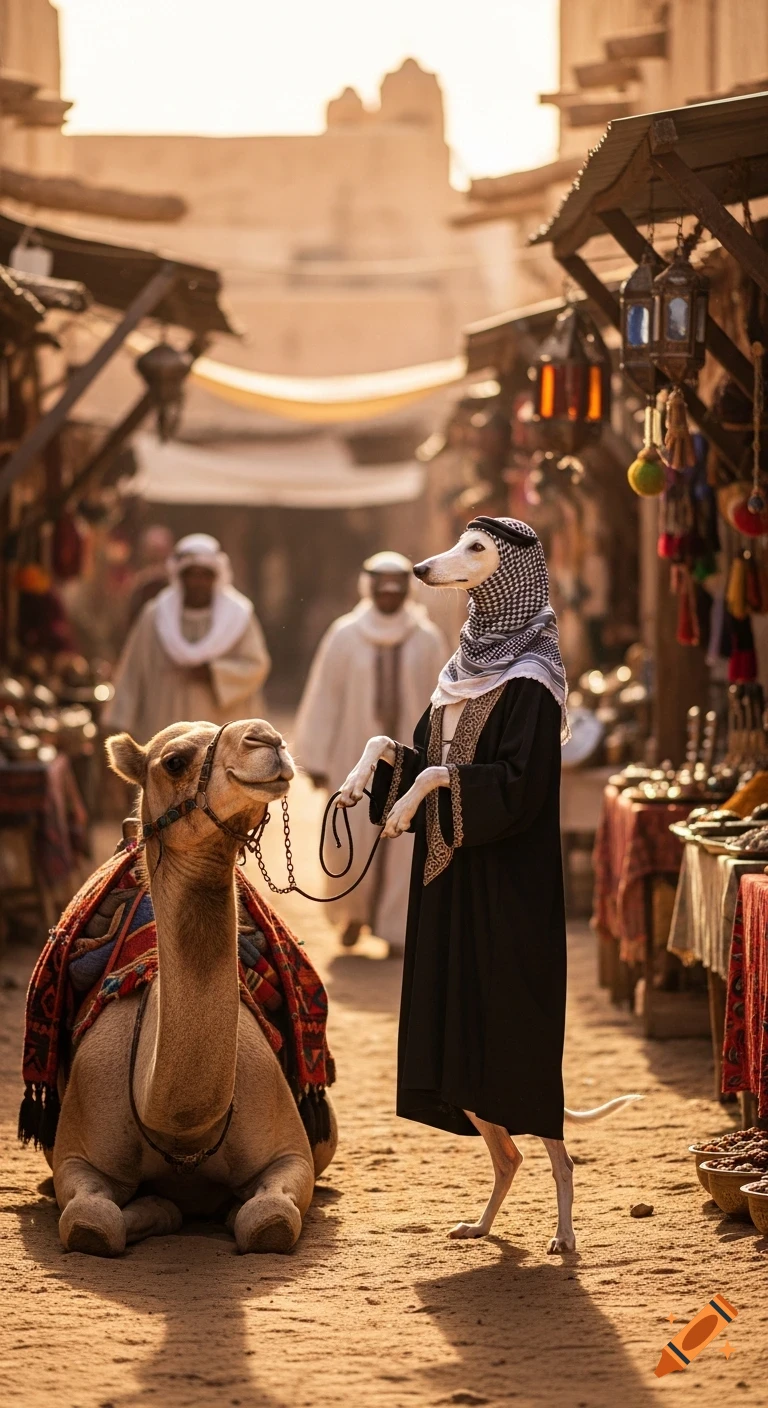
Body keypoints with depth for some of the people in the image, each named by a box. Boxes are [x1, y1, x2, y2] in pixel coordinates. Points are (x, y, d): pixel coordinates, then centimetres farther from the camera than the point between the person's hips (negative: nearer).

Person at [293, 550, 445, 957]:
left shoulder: (427, 640, 1)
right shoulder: (344, 636, -1)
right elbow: (323, 699, 0)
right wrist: (317, 759, -3)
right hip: (356, 754, 0)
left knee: (403, 844, -2)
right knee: (352, 843, -1)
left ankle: (395, 930, 7)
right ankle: (353, 910, 27)